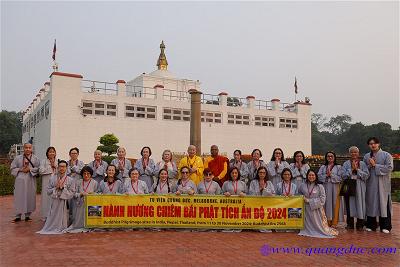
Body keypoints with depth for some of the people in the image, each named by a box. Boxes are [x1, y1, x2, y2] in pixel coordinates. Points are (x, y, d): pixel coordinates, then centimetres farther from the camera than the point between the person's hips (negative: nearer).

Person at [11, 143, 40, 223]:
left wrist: (29, 169, -14)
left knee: (30, 197, 2)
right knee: (19, 197, 1)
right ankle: (18, 216, 11)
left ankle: (27, 215, 14)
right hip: (20, 180, 0)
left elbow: (38, 168, -2)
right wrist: (20, 169, -10)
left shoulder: (35, 158, 4)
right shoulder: (18, 158, 6)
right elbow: (13, 168, 6)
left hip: (30, 181, 0)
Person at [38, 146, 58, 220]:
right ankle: (46, 216, 5)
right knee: (47, 198, -2)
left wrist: (55, 166, -7)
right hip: (47, 182, -2)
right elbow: (41, 171, -8)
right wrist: (50, 166, -4)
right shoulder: (43, 161, 5)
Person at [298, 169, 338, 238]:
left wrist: (309, 201, -14)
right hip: (306, 210, 2)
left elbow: (322, 199, -11)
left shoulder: (320, 186, -3)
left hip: (316, 210, -2)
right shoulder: (303, 186, 5)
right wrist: (303, 199, 0)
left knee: (317, 225, 2)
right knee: (308, 226, 3)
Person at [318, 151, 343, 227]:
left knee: (335, 204, -2)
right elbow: (319, 176, 2)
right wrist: (326, 175, -11)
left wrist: (331, 175, -11)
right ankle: (327, 223, 6)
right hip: (325, 188, 2)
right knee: (327, 204, 1)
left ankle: (334, 223, 3)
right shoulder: (322, 167, 14)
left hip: (335, 188, -2)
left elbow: (340, 178, -4)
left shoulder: (338, 167, 7)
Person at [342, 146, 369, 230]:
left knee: (360, 204, 0)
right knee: (350, 205, 2)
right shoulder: (346, 164, 7)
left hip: (359, 187, 0)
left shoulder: (362, 164, 7)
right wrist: (351, 169, -12)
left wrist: (357, 169, -11)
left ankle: (360, 224, 10)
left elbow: (366, 175, -4)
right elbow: (343, 175, -4)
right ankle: (350, 224, 12)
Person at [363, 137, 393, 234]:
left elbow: (389, 168, -12)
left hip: (383, 184, -3)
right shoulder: (366, 156, 11)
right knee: (370, 203, 6)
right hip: (370, 184, 3)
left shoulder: (386, 155, 0)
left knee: (383, 203, -1)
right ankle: (371, 225, 15)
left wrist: (375, 165, -13)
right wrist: (370, 165, -9)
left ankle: (385, 226, 7)